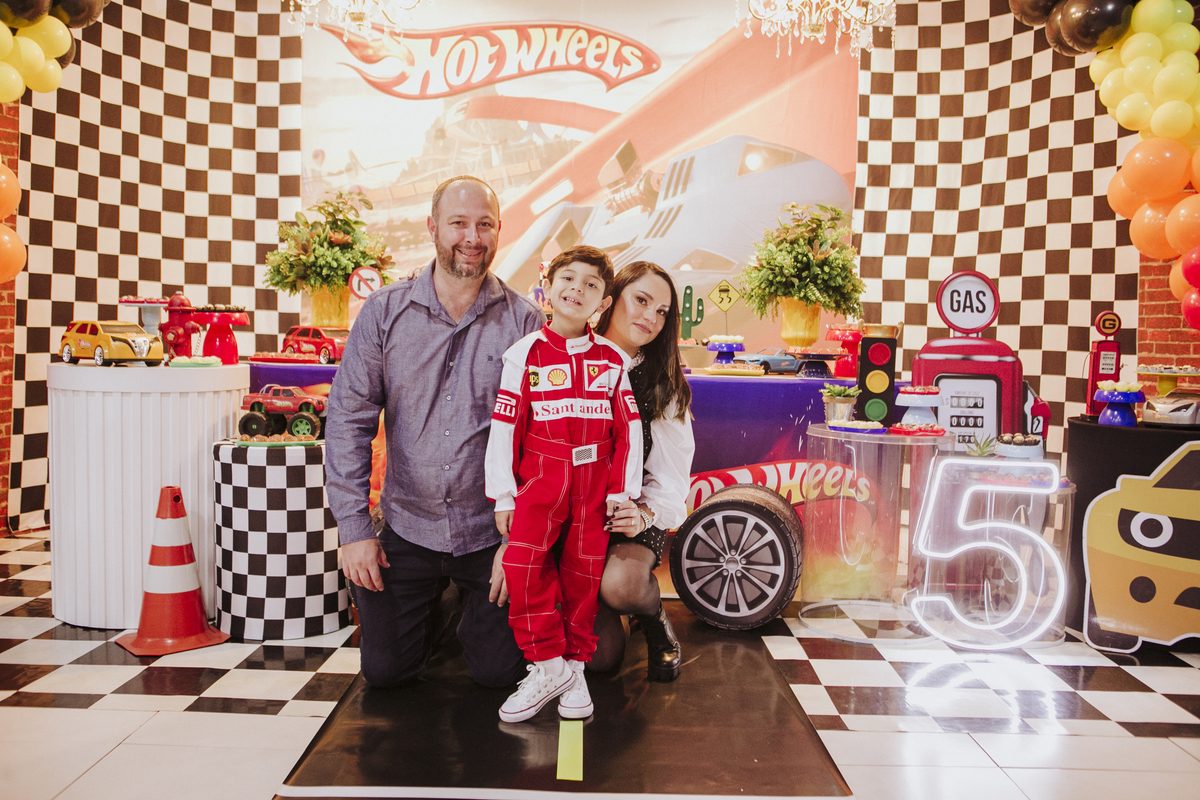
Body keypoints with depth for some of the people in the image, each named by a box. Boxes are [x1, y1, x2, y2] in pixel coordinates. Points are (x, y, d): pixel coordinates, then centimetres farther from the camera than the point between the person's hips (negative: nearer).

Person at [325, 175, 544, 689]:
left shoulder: (524, 323, -6)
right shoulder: (384, 313, -3)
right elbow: (348, 420, -3)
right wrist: (353, 527, -7)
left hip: (492, 531, -1)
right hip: (408, 527, 2)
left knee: (498, 671, 6)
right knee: (385, 669, 9)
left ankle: (476, 611, 38)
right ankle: (434, 608, 39)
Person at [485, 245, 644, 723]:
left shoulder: (612, 361, 8)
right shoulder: (525, 355, 3)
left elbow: (629, 431, 8)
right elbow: (505, 427, 2)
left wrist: (622, 491, 2)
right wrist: (504, 494, -1)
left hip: (595, 483, 1)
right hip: (540, 477, -1)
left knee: (583, 572, 3)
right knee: (522, 563, -17)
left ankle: (575, 665, 18)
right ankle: (548, 665, -4)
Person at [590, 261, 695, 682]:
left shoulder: (664, 386, 2)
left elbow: (671, 475, 2)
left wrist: (646, 514, -20)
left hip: (633, 518, 0)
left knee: (621, 583, -34)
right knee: (601, 653, -12)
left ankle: (656, 622, 4)